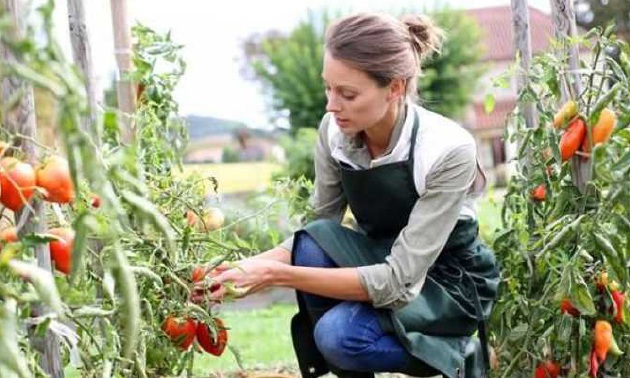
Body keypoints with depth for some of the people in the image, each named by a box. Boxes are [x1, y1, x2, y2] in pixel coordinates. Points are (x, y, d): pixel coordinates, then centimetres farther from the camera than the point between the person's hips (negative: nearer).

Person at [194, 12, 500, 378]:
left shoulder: (448, 149, -30)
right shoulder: (335, 130, -15)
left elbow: (399, 281, -32)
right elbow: (317, 231, -2)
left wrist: (276, 274, -36)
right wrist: (255, 265, -23)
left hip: (451, 281, -4)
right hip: (381, 263, 5)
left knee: (338, 333, -30)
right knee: (313, 242, -27)